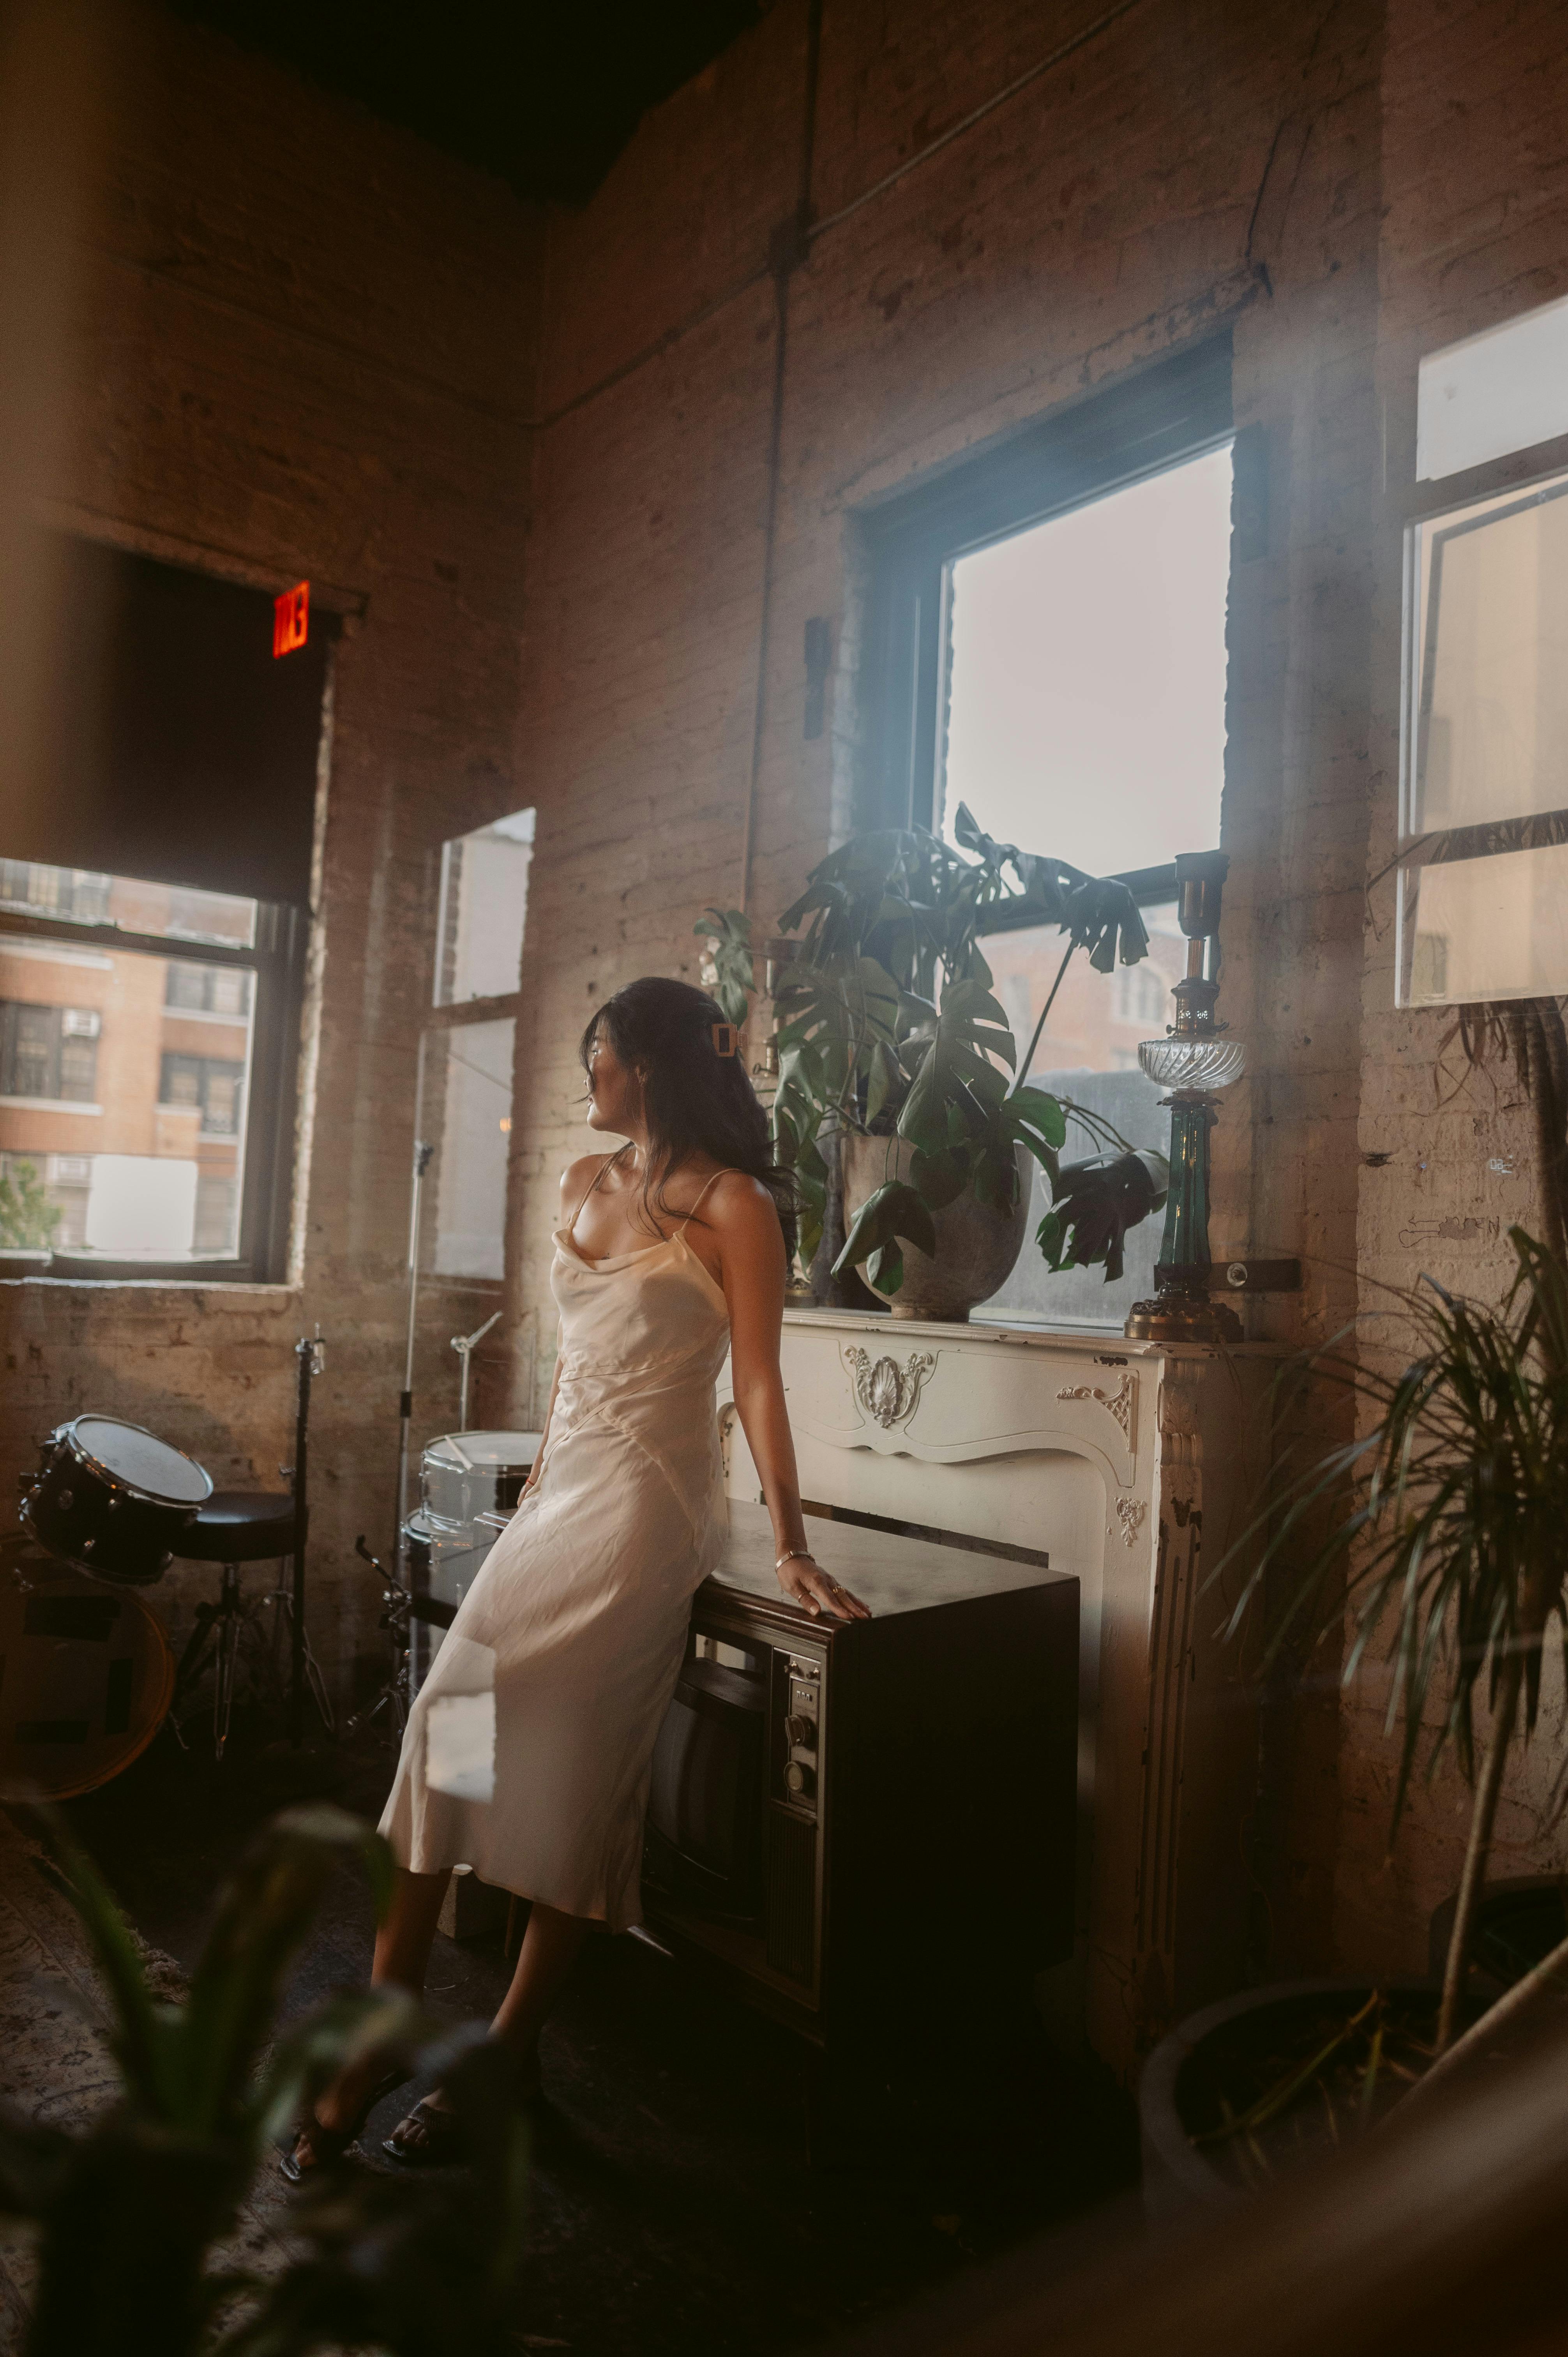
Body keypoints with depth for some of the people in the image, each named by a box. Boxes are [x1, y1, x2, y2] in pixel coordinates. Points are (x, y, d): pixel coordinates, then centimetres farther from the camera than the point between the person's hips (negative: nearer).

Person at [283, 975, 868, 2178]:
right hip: (561, 1491, 7)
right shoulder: (584, 1184, 14)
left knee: (573, 1773, -6)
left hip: (647, 1503, -7)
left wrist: (793, 1549, -13)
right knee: (450, 1732, 0)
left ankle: (503, 2054, 11)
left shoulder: (733, 1204, -8)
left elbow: (759, 1381, -11)